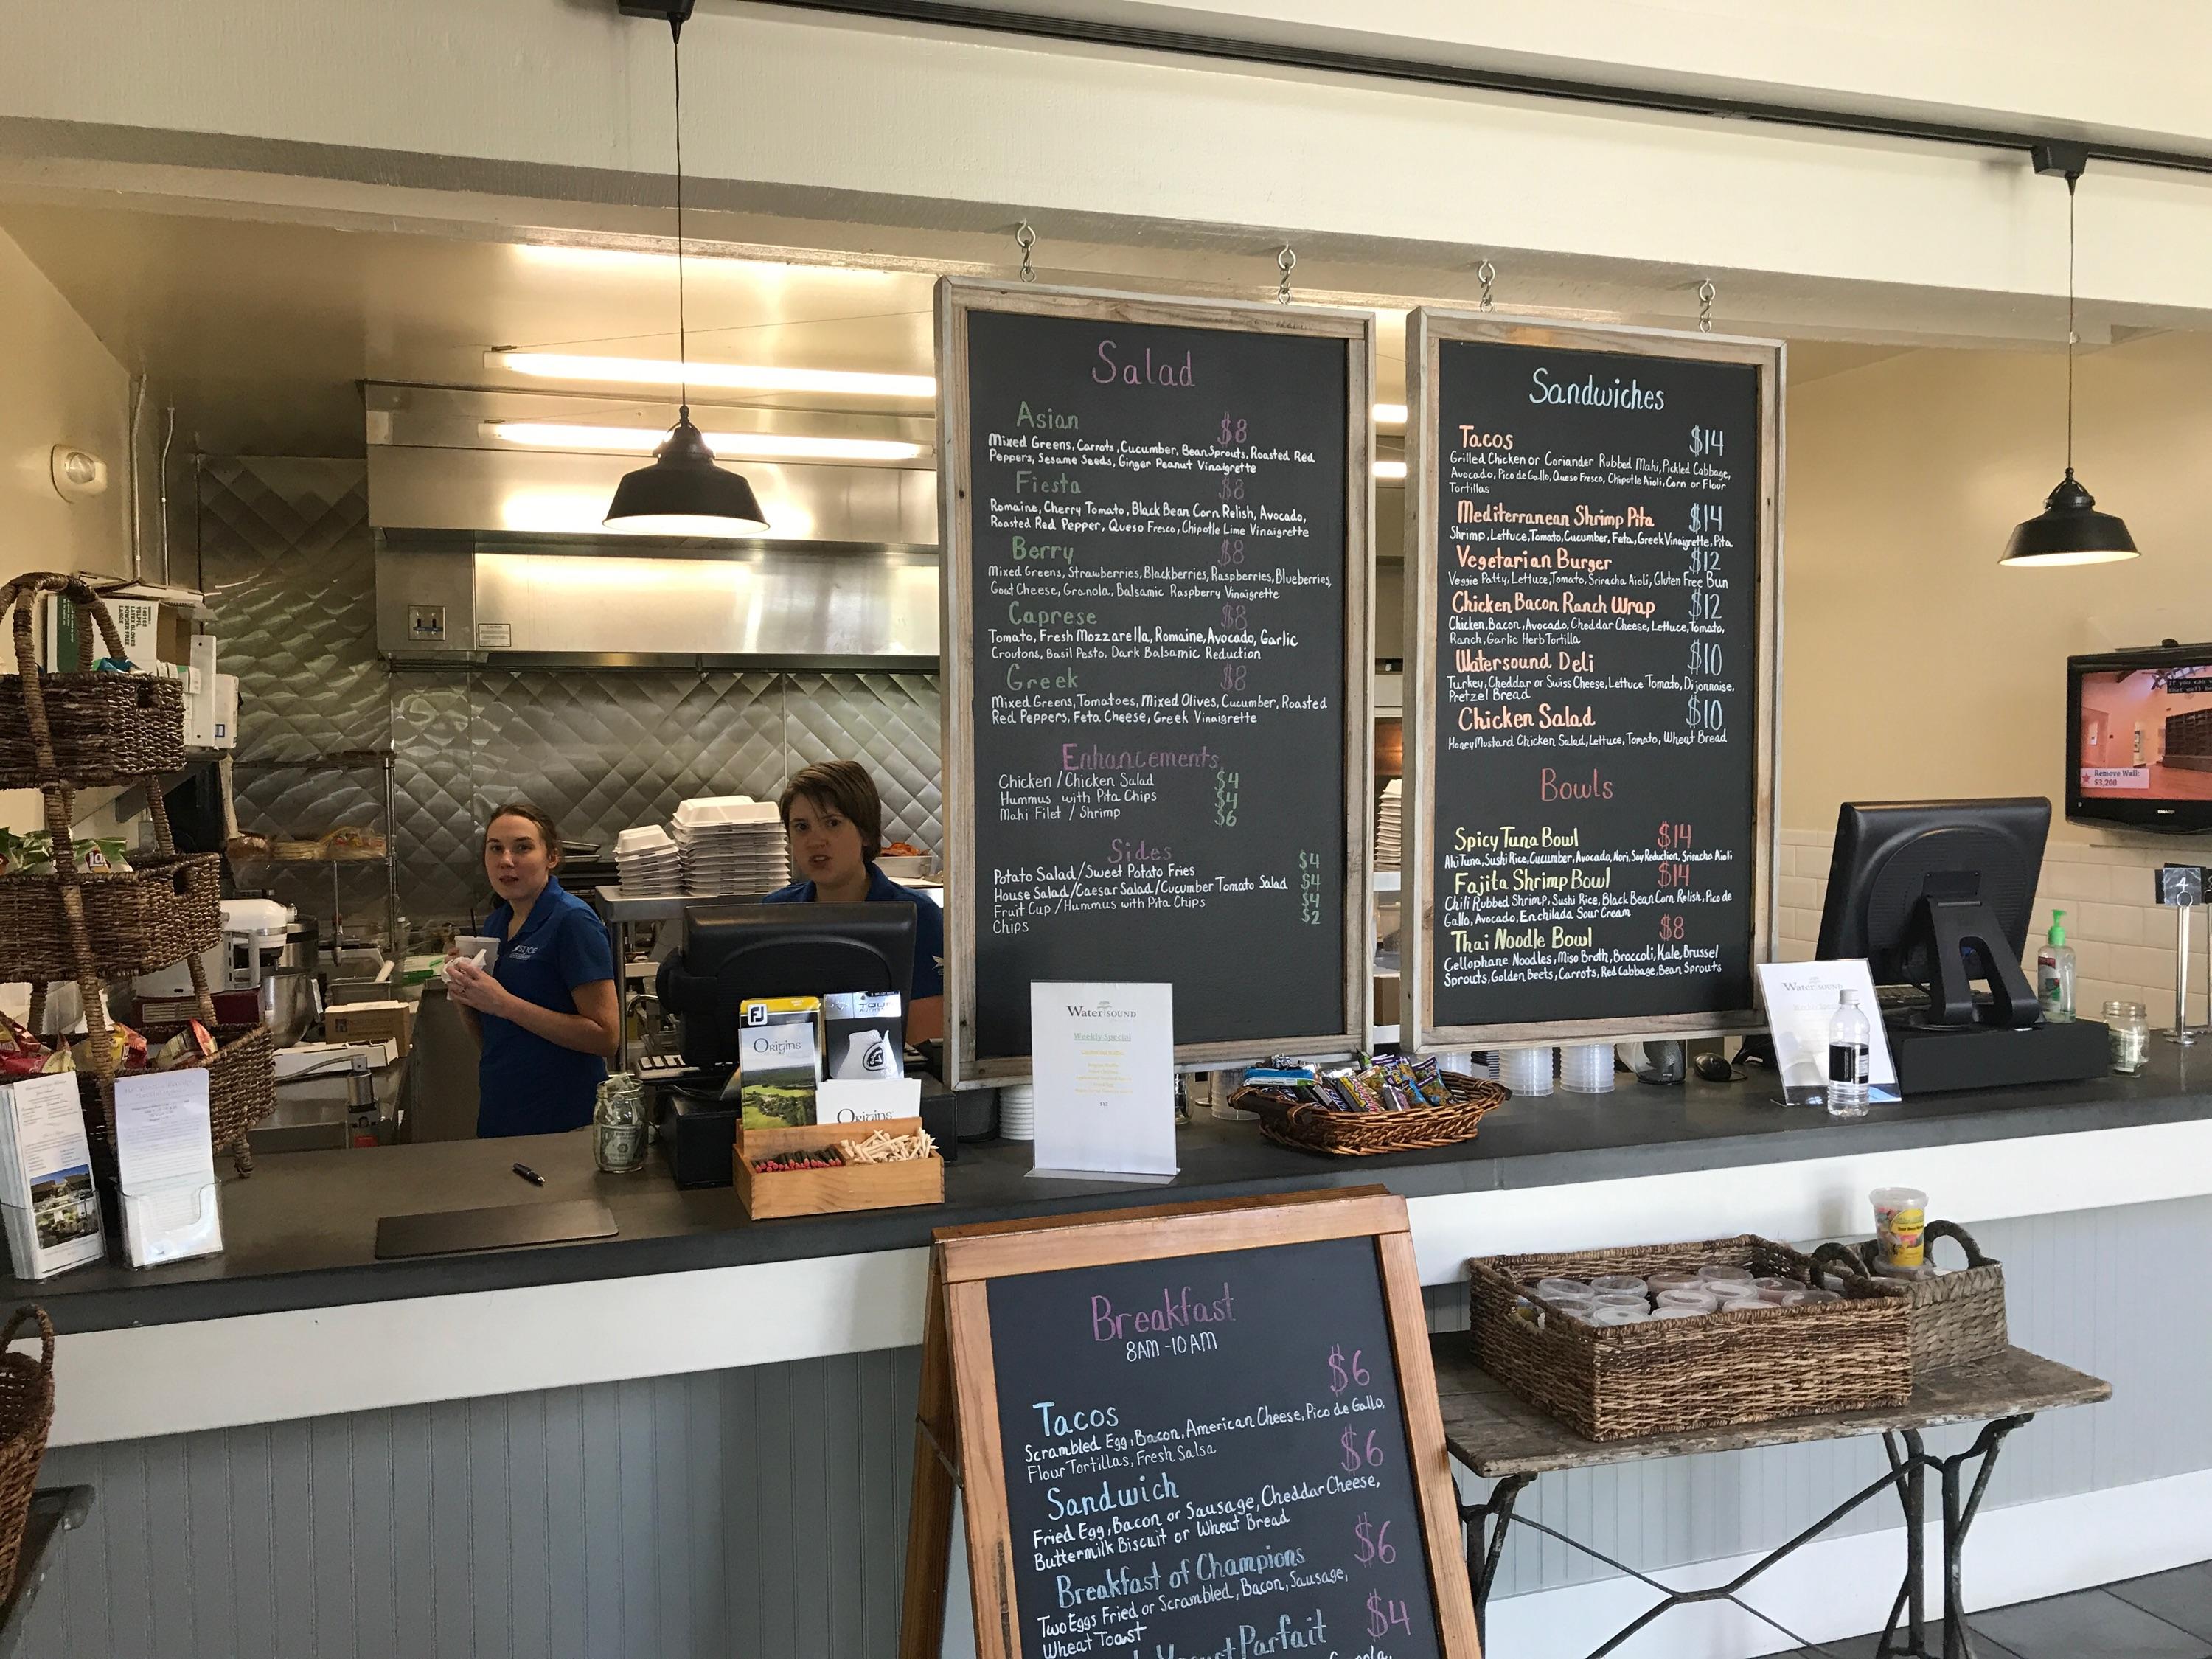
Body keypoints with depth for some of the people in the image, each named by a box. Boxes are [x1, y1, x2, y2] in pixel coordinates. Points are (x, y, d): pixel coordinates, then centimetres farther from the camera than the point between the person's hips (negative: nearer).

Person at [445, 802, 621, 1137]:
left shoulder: (572, 921, -14)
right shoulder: (496, 923, 9)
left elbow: (605, 1036, -20)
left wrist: (504, 1003, -21)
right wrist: (465, 997, -4)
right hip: (497, 1116, 7)